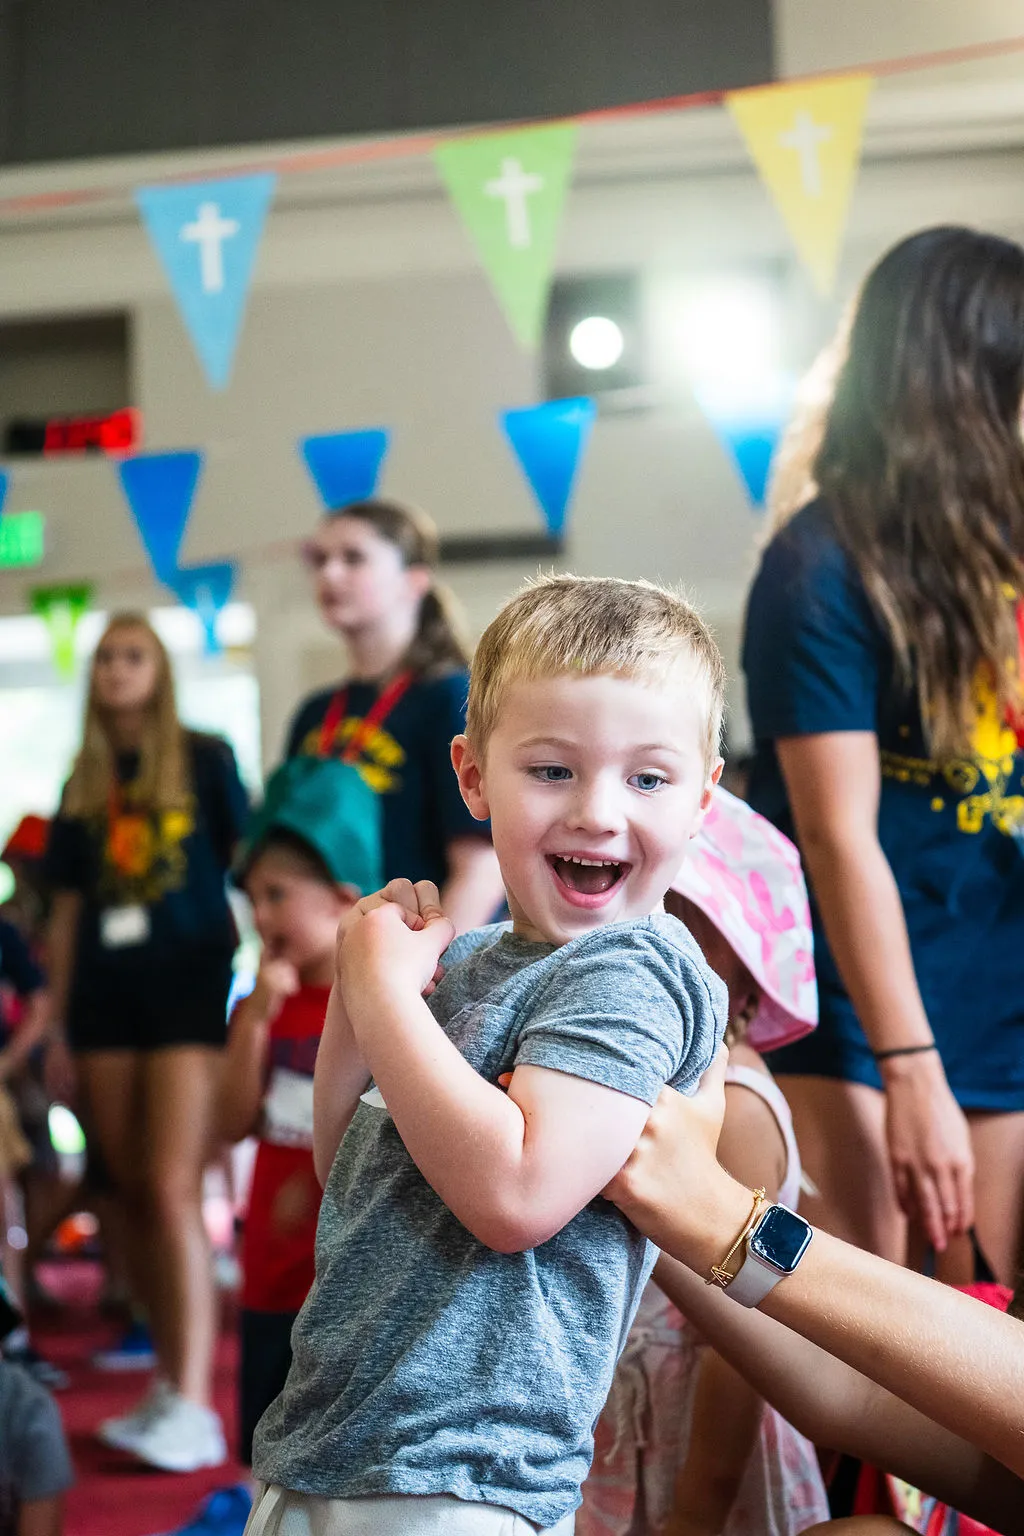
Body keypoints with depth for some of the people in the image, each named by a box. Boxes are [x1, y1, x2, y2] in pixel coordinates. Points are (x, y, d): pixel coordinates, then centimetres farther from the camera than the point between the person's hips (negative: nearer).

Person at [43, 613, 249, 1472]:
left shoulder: (205, 758, 3)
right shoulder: (84, 782, 14)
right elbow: (68, 908, 15)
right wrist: (58, 1016, 11)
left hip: (188, 981, -5)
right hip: (104, 990, 5)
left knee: (172, 1189, -14)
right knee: (133, 1193, 7)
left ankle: (195, 1408, -14)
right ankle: (169, 1385, 17)